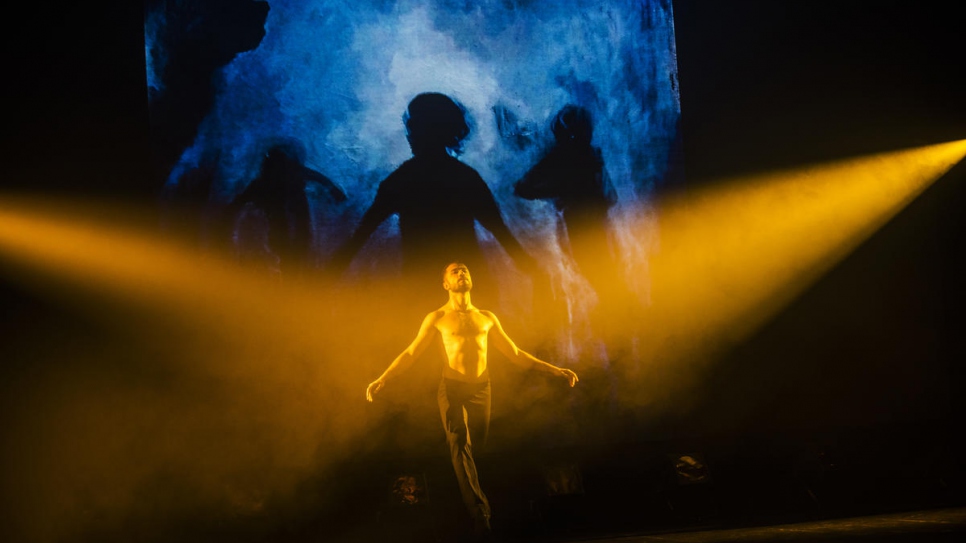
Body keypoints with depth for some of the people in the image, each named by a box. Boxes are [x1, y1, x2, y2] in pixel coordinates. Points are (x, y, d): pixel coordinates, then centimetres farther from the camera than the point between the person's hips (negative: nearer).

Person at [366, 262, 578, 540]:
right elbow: (410, 354, 1)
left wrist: (554, 369, 11)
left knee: (475, 444, 4)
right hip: (452, 387, -3)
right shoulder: (437, 318, 6)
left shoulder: (487, 317, 15)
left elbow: (515, 354, 17)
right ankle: (480, 512, -22)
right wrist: (383, 379, -14)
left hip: (481, 389, 3)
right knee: (460, 446, -14)